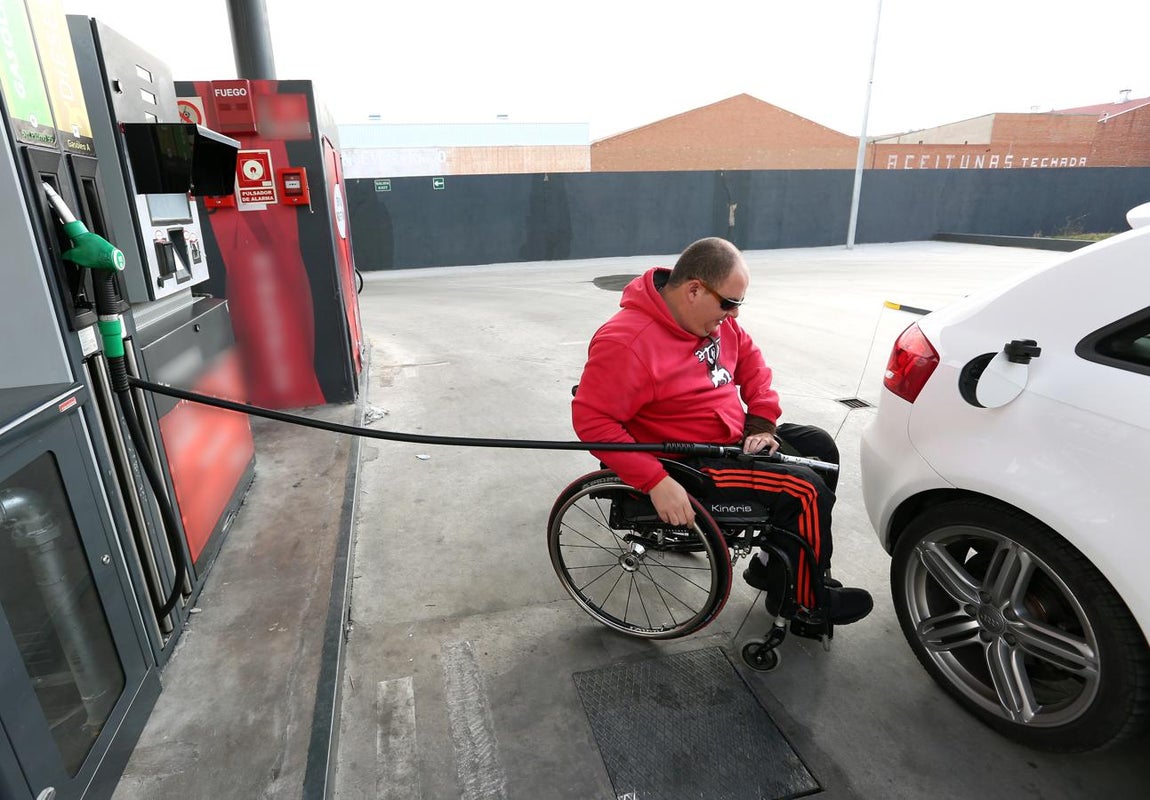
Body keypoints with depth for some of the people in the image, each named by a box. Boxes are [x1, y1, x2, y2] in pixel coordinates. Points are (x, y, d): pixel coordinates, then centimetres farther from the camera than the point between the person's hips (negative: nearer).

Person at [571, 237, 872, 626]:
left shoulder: (713, 316, 1)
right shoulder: (626, 343, -27)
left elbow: (750, 360, 13)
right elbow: (592, 420, -28)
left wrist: (762, 423, 0)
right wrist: (655, 481, -31)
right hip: (689, 465, -10)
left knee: (820, 446, 14)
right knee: (805, 490, -15)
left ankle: (775, 565, 21)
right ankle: (803, 599, 11)